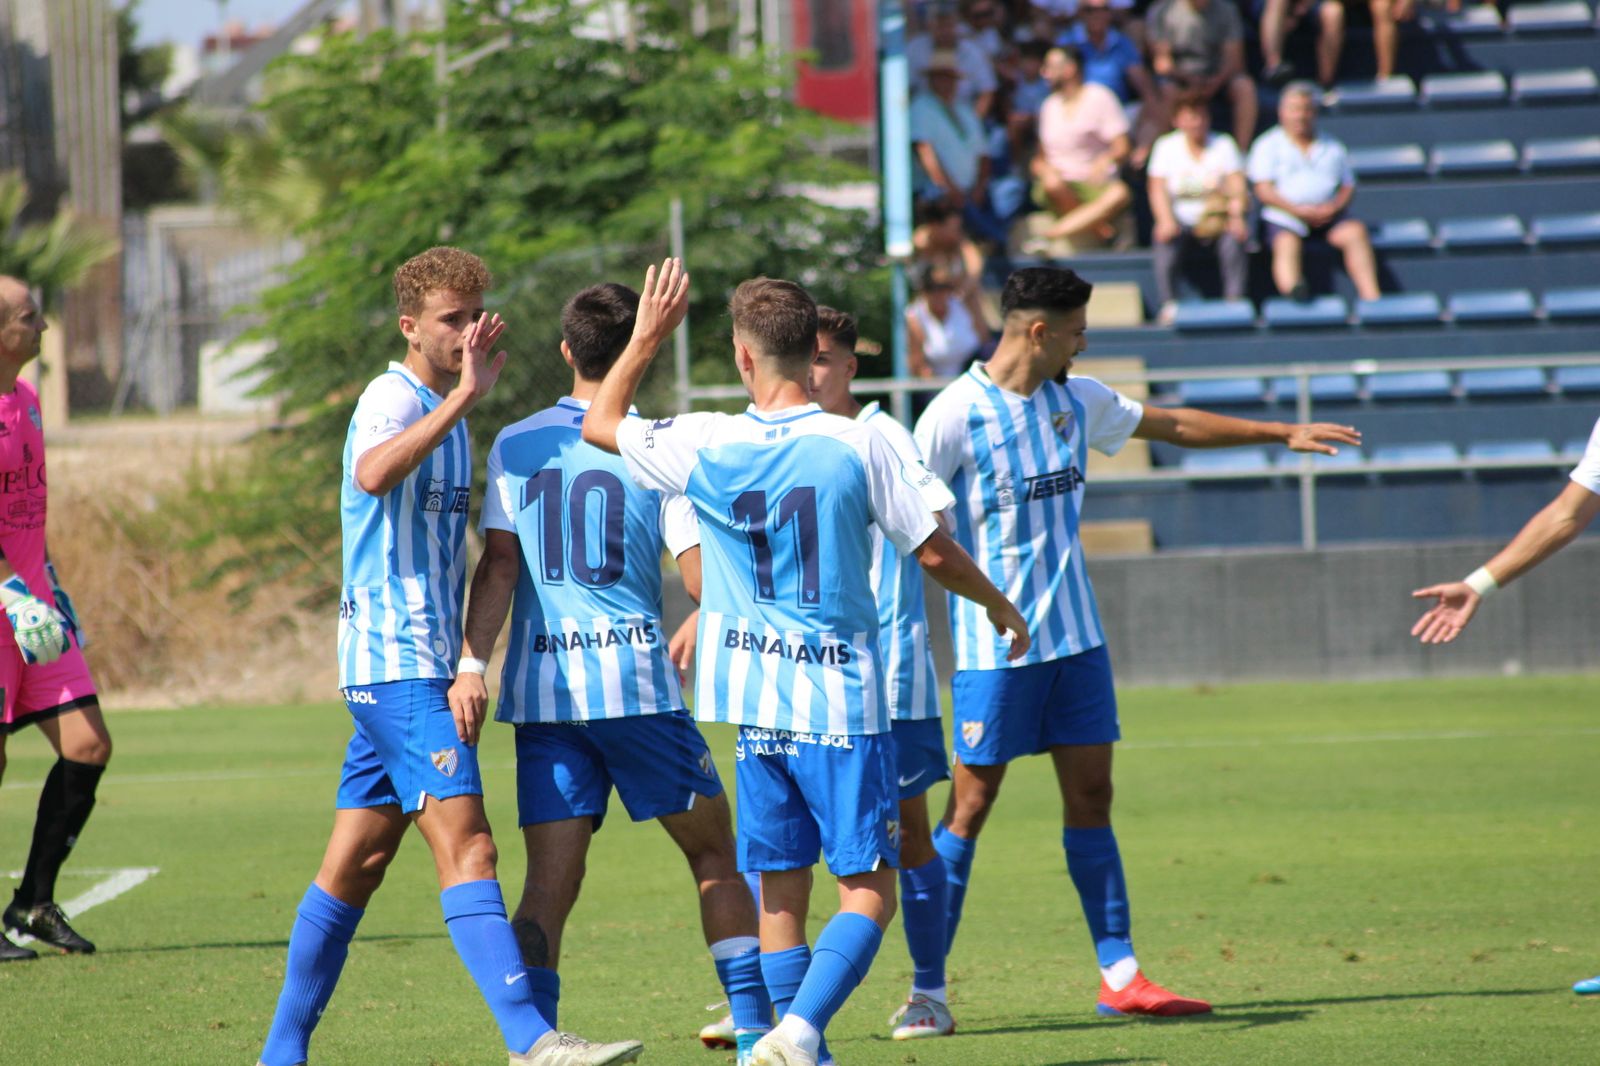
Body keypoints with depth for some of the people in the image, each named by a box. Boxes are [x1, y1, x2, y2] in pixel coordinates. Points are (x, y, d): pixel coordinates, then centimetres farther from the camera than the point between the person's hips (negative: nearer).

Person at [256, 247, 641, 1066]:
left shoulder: (445, 413, 19)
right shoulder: (392, 398, -11)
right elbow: (372, 474, -36)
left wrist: (466, 667, 25)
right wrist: (464, 397, -36)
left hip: (420, 665, 10)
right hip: (396, 660, -10)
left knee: (355, 865, 9)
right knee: (466, 846, -18)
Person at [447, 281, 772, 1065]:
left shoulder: (515, 447, 7)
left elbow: (499, 565, 0)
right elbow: (701, 577, -3)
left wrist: (473, 662, -3)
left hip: (541, 688, 3)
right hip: (635, 679, -3)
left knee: (550, 877, 1)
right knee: (714, 853, 11)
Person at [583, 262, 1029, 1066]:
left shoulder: (704, 447, -3)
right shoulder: (855, 446, -10)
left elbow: (600, 424, 15)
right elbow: (934, 552, -1)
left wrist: (647, 337, 26)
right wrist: (1000, 608, 17)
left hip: (755, 703, 3)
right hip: (841, 700, -3)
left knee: (780, 894, 11)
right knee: (868, 892, -2)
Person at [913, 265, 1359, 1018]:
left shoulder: (1075, 400, 9)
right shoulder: (955, 415, -12)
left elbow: (1172, 425, 22)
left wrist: (1283, 434, 26)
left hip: (1074, 636, 7)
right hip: (993, 644, -7)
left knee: (1091, 795, 5)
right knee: (970, 805, -4)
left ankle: (1119, 975, 8)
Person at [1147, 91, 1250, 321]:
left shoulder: (1224, 144, 8)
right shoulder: (1167, 147, 9)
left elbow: (1237, 186, -1)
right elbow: (1158, 188, -1)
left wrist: (1236, 218, -20)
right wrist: (1165, 220, -20)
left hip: (1217, 222, 0)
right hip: (1182, 222, 0)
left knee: (1234, 240, -32)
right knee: (1165, 242, -31)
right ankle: (1169, 306, -32)